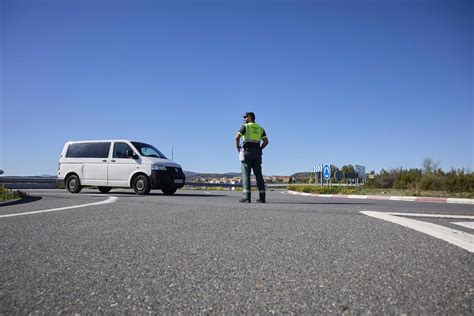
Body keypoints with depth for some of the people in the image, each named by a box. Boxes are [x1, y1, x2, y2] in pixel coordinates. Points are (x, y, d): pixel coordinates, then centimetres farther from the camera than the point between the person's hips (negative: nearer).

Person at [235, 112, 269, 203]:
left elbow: (237, 137, -14)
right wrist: (259, 149, 15)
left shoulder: (245, 126, 0)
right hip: (257, 153, 5)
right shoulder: (260, 128, 17)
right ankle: (262, 197, -1)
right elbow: (266, 141, 8)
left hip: (247, 152, -5)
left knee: (246, 174, -5)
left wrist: (238, 147, 2)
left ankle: (247, 197, -12)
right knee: (258, 175, 5)